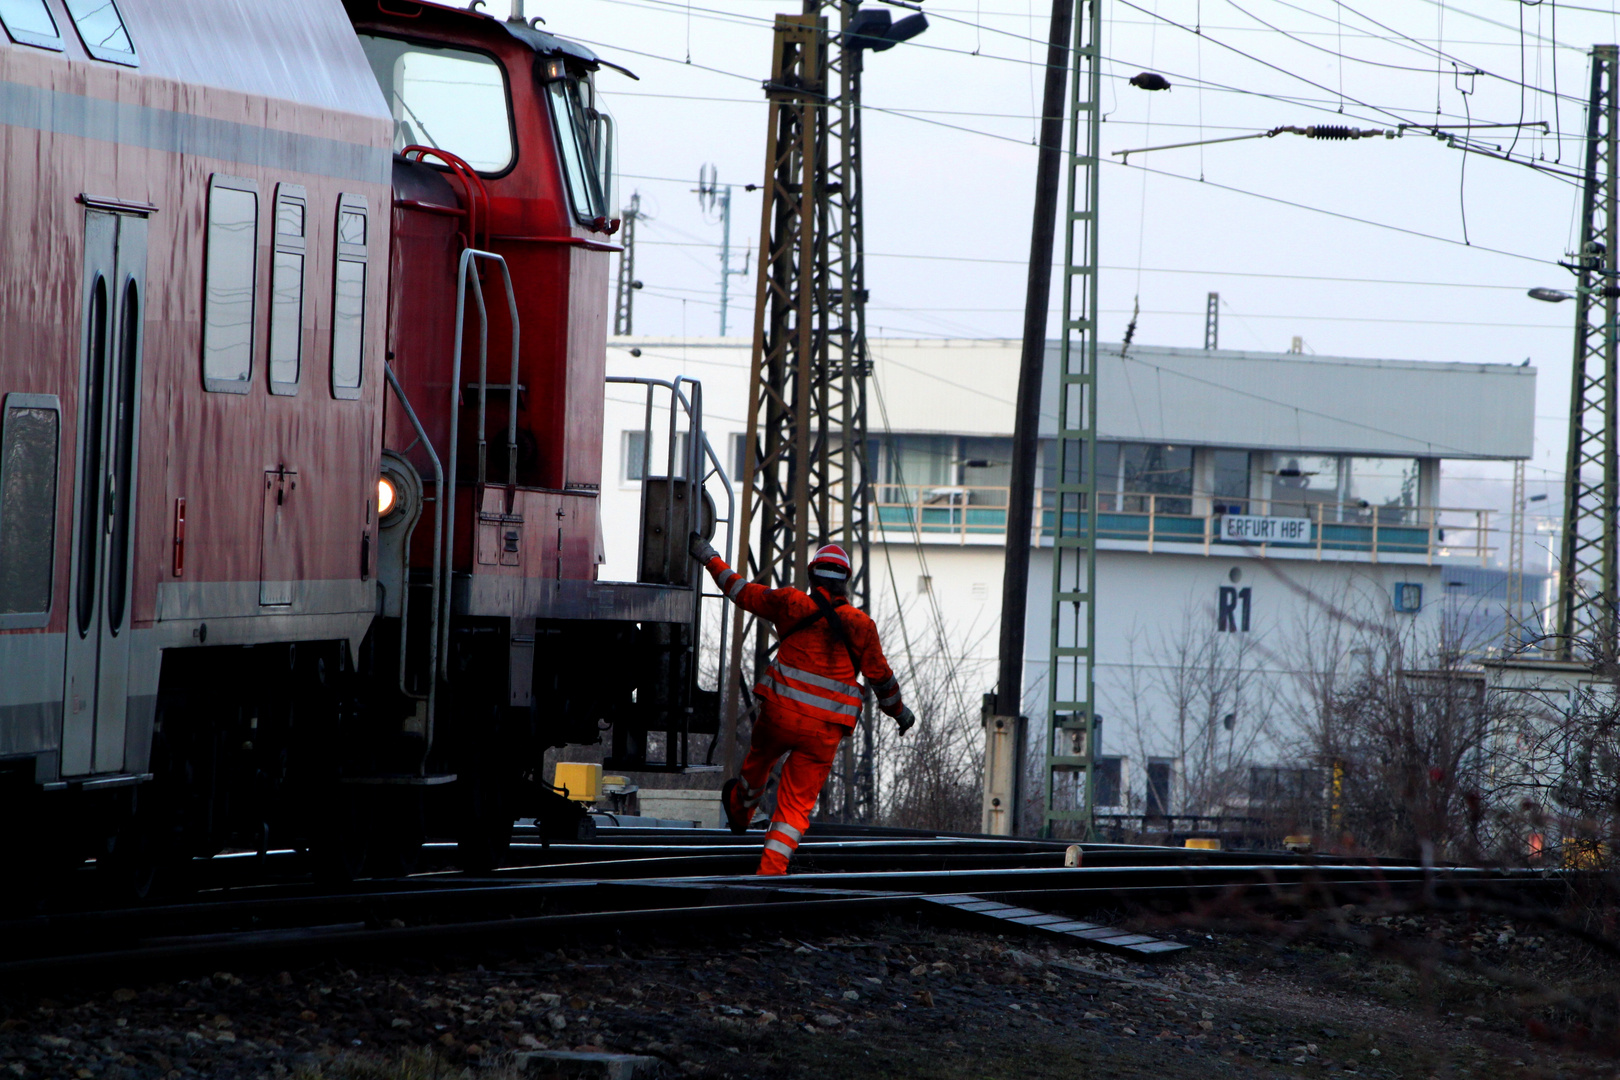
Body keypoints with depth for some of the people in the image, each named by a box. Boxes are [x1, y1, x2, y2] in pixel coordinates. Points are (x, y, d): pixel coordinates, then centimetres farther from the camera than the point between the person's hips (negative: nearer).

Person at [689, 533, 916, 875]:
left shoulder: (791, 604, -2)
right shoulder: (861, 625, -1)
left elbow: (741, 590, 10)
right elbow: (880, 677, 5)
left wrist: (708, 557, 24)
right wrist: (900, 712, 23)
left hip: (780, 713, 1)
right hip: (824, 730, -1)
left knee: (760, 757, 33)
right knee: (797, 803, 4)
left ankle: (739, 807, 62)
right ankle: (771, 869, -5)